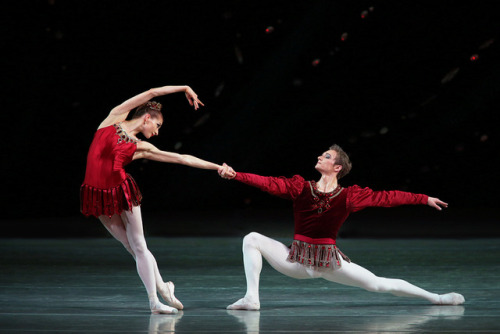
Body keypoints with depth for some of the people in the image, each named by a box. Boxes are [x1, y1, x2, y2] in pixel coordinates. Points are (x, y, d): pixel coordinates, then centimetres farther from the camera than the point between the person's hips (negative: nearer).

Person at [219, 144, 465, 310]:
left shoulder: (349, 196, -4)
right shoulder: (300, 187, -2)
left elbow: (387, 197, 0)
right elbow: (268, 183, -13)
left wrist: (425, 199, 1)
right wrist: (234, 175, -25)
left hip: (329, 261, -1)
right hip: (297, 261, 1)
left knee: (378, 284, -5)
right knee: (252, 239, -11)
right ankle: (252, 298, -12)